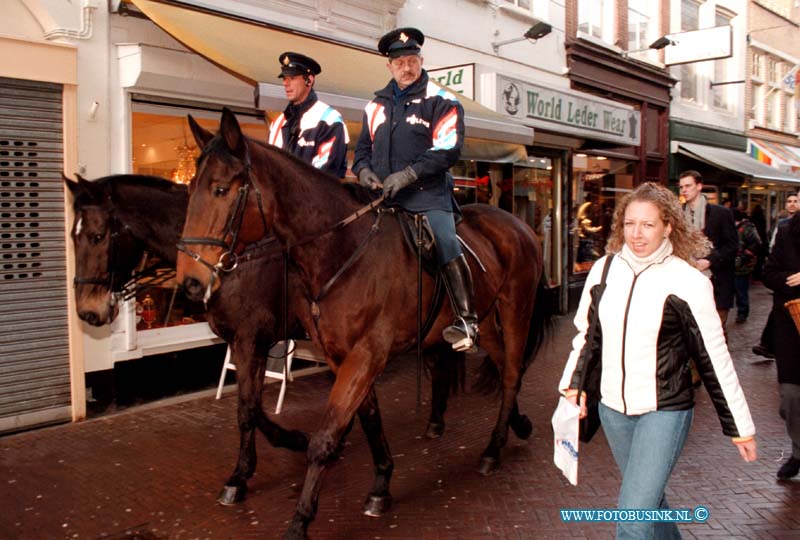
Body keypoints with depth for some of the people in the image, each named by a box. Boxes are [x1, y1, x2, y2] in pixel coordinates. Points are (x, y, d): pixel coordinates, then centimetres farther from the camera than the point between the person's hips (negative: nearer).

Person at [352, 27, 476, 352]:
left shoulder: (441, 101, 2)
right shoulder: (376, 105, 18)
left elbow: (447, 150, -9)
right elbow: (364, 147, 24)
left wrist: (408, 175, -18)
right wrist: (364, 170, 1)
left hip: (427, 194, -5)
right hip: (383, 196, 5)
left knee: (446, 246, -23)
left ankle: (466, 320, -15)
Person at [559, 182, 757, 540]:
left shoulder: (688, 281, -13)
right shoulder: (604, 269, -2)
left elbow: (714, 358, -7)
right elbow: (586, 334, 11)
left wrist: (739, 426, -3)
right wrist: (573, 386, 4)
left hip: (665, 410, -5)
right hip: (613, 407, 5)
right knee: (647, 499, 23)